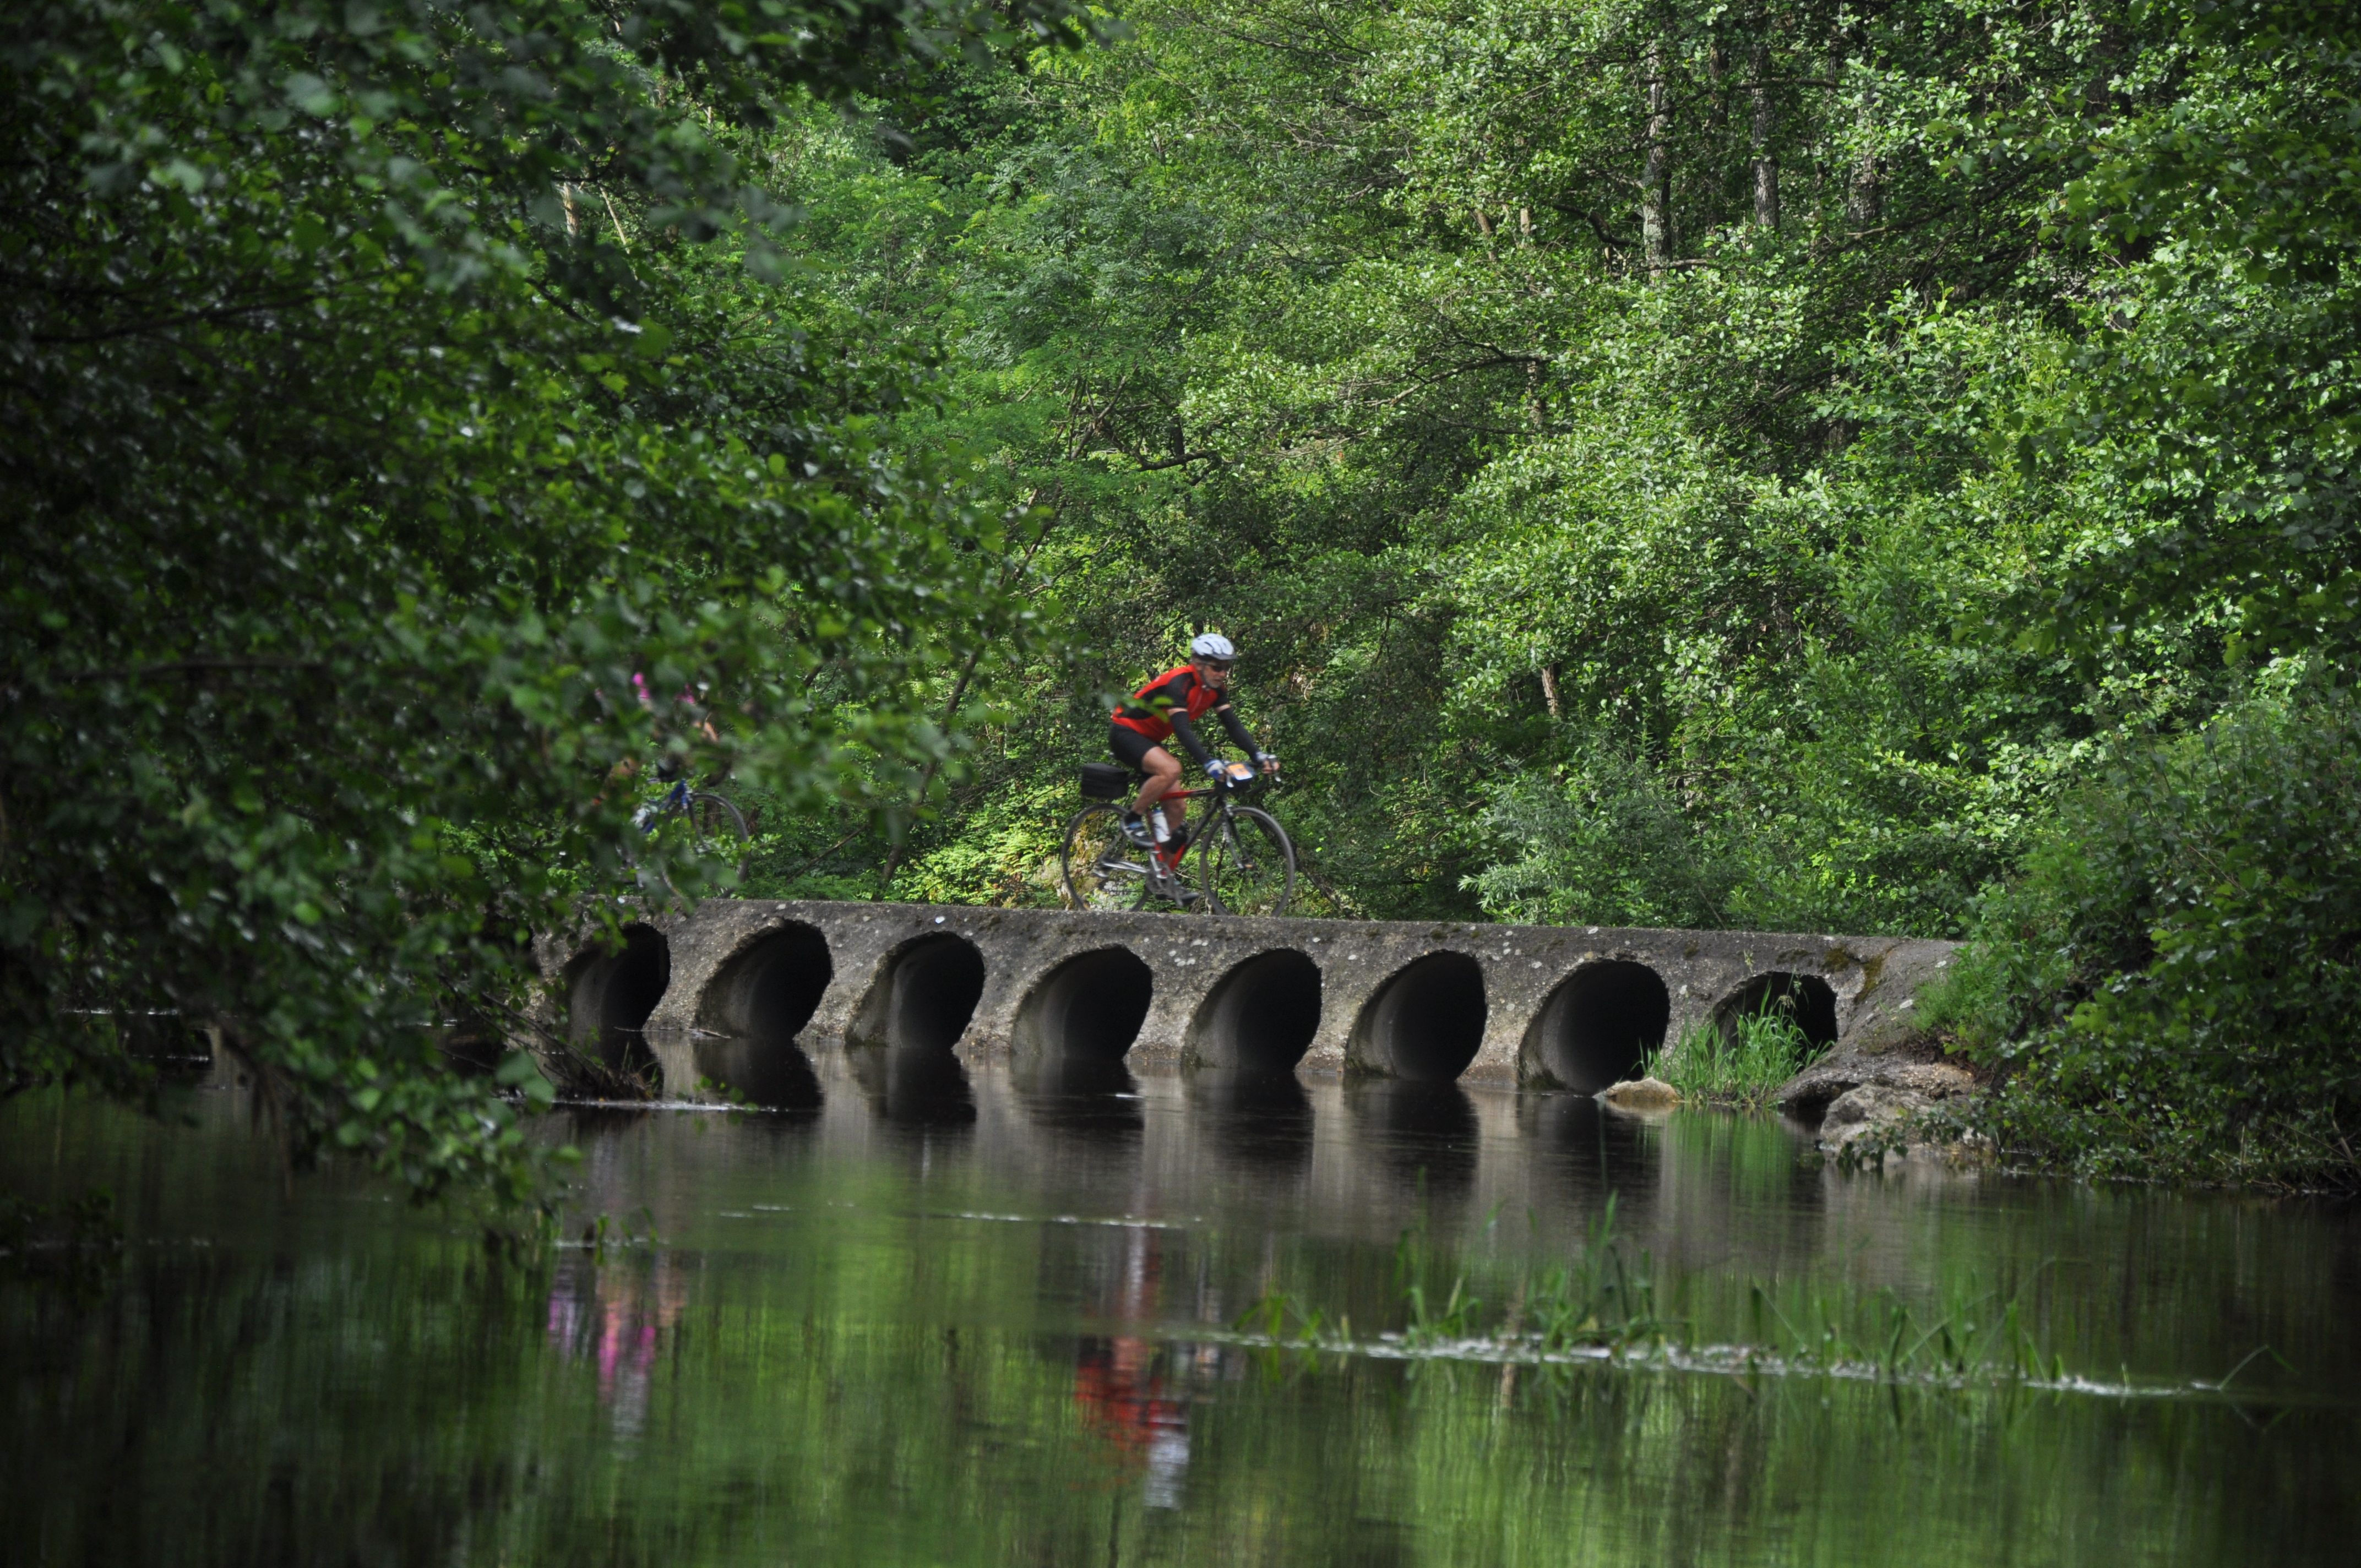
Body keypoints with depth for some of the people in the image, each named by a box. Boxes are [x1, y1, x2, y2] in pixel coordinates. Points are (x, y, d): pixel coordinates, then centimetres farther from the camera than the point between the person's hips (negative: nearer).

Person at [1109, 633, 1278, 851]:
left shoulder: (1215, 689, -3)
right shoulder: (1179, 683, -29)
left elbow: (1233, 725, -7)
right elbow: (1183, 729, -39)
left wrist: (1259, 755, -23)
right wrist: (1209, 762, -51)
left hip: (1150, 740, 9)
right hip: (1126, 732, -9)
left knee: (1177, 808, 0)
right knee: (1171, 768, -35)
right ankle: (1133, 820, -16)